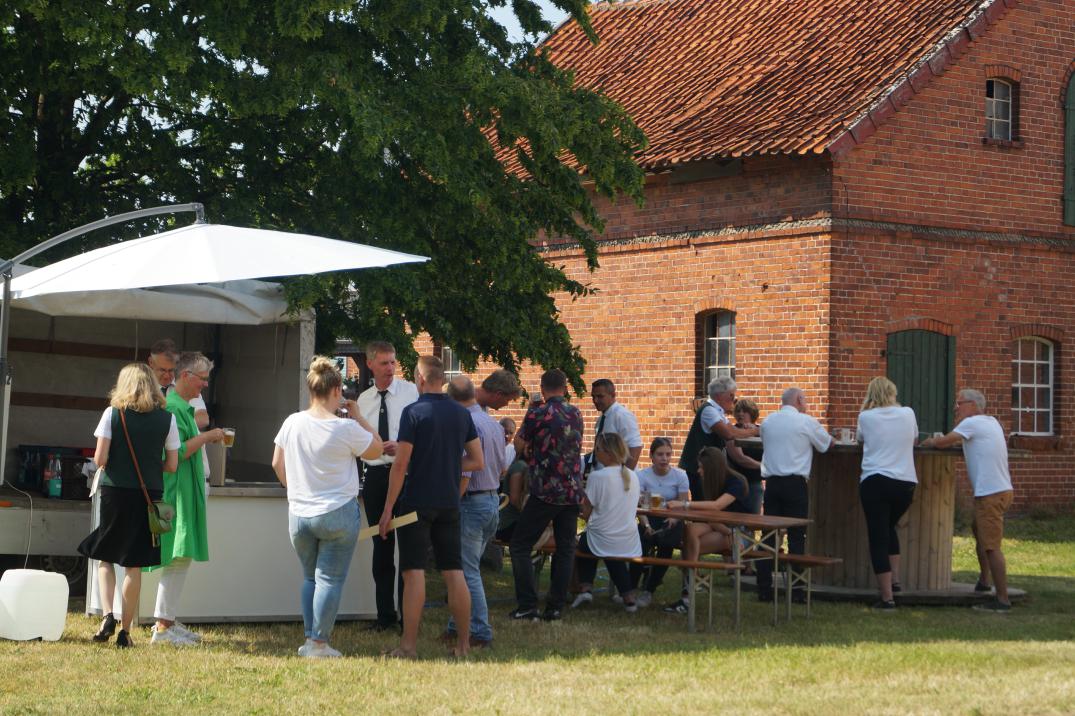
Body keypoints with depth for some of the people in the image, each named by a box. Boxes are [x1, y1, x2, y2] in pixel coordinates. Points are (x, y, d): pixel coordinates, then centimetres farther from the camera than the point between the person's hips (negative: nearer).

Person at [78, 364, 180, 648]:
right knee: (134, 565, 6)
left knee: (105, 558, 14)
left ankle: (107, 615, -5)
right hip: (149, 496, 1)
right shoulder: (166, 419, 0)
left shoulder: (112, 414, -5)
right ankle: (125, 630, 8)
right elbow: (172, 465, 1)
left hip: (114, 492, -1)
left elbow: (100, 459, -8)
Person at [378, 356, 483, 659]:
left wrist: (388, 508, -8)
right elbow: (478, 461, 9)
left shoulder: (413, 413, -11)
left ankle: (409, 645, -6)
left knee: (414, 572, -5)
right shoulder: (462, 414, 6)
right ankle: (463, 643, 8)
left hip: (416, 503, -5)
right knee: (454, 572, 7)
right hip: (449, 505, 5)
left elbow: (401, 465, -13)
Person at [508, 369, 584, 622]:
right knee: (565, 549, 10)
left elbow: (520, 446, -2)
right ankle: (555, 607, 7)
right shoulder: (576, 414, 8)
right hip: (573, 491, 5)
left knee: (520, 546, 2)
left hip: (545, 490, -5)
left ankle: (527, 606, -6)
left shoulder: (538, 412, -8)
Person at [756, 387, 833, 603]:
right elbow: (828, 444, 8)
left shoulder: (768, 422, 11)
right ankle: (796, 591, -2)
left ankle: (764, 589, 5)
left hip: (771, 482, 4)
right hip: (795, 483, -4)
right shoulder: (807, 422, -3)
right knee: (797, 537, 0)